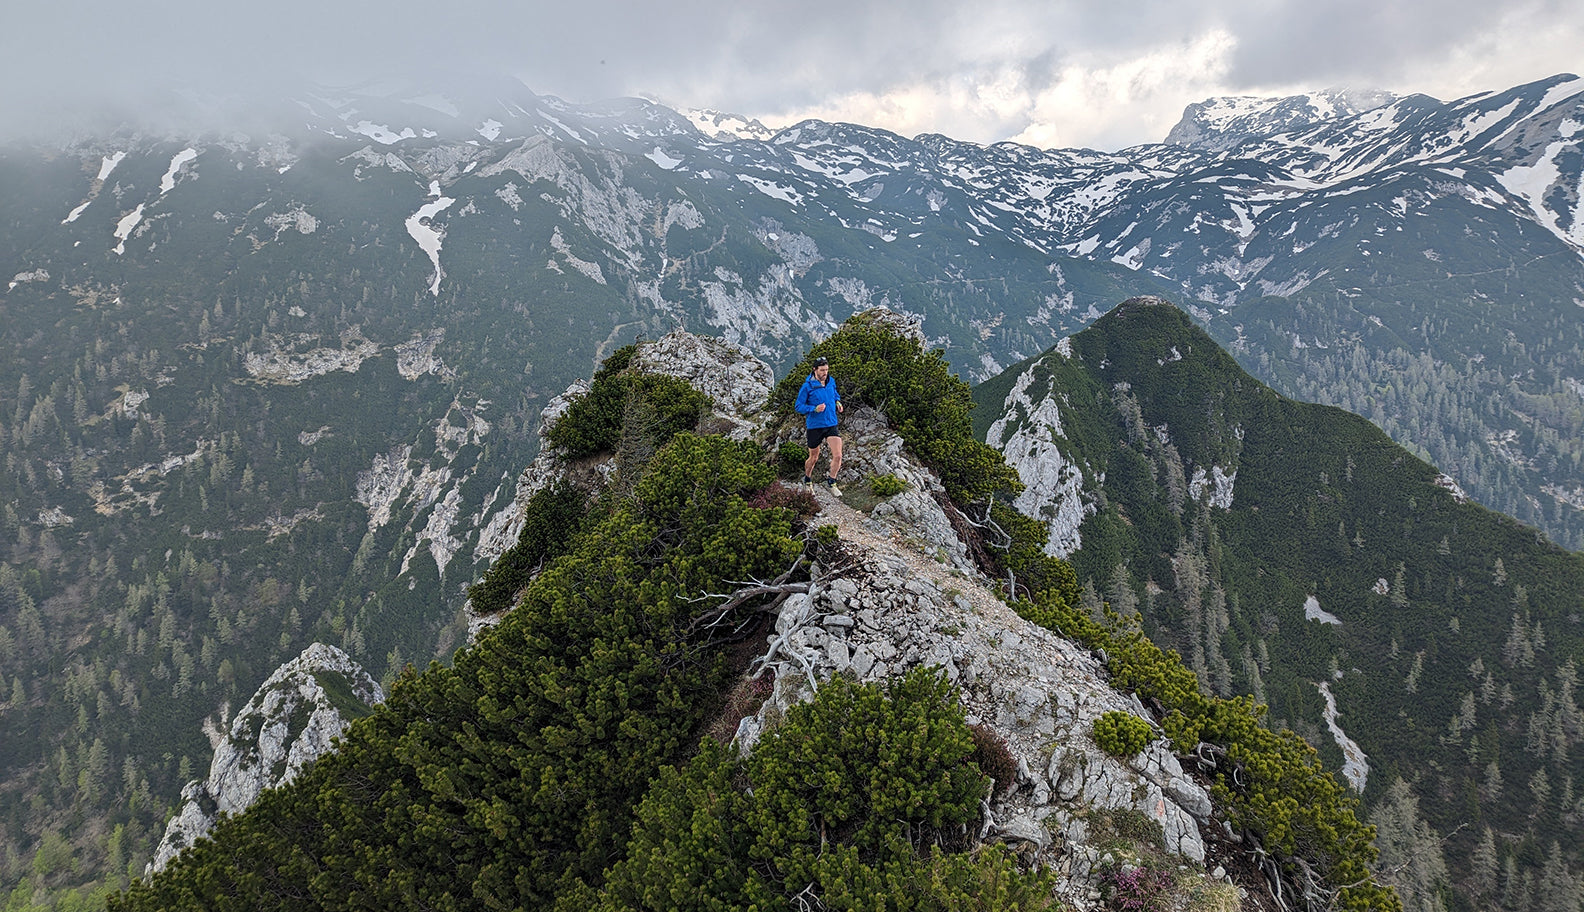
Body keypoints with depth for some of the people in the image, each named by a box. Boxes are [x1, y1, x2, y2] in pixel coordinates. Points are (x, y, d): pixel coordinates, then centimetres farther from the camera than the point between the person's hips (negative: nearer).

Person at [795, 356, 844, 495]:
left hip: (831, 425, 4)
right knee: (814, 459, 11)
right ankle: (807, 480, 40)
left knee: (838, 456, -9)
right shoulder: (807, 386, -13)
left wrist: (838, 402, 5)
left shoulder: (831, 382, 3)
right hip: (815, 426, -3)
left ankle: (831, 482, 14)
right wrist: (815, 409, -23)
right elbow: (799, 406, -9)